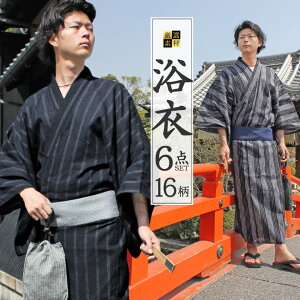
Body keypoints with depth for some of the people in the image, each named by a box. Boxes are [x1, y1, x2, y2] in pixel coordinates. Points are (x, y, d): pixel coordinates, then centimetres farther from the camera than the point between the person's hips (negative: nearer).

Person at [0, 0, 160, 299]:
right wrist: (27, 192, -8)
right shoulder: (35, 104, 11)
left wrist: (142, 225, -8)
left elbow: (135, 161, -3)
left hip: (98, 222, -3)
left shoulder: (112, 94, 3)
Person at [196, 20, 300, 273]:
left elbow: (279, 110, 12)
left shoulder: (270, 75, 14)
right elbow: (221, 111, -2)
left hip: (266, 140, 3)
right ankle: (252, 247, 8)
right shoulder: (228, 75, 5)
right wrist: (224, 143, -11)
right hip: (241, 140, -3)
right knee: (247, 192, -3)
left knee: (272, 192, -1)